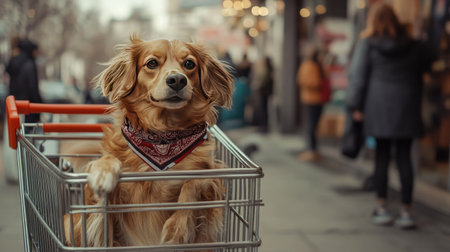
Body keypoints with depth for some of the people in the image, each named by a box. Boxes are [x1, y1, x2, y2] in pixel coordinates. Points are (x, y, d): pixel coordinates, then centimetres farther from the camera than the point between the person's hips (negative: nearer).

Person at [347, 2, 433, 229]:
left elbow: (357, 76, -4)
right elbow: (426, 66, 16)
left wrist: (355, 106, 0)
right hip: (406, 109, 1)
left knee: (382, 157, 8)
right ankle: (406, 212, 6)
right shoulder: (413, 46, 4)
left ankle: (382, 209, 12)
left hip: (379, 108, -1)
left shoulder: (367, 44, -3)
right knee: (404, 158, 4)